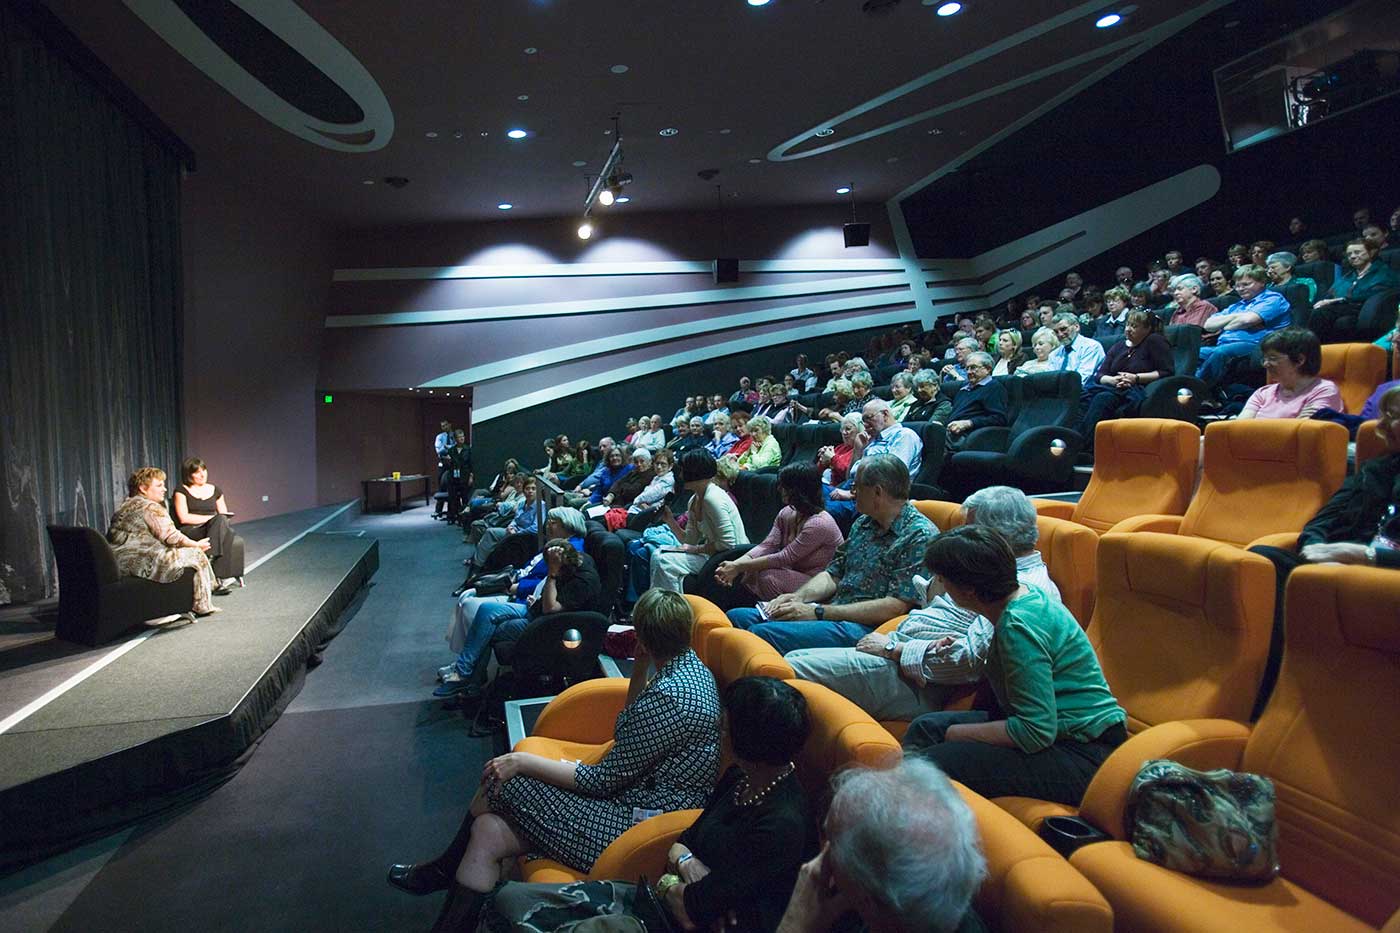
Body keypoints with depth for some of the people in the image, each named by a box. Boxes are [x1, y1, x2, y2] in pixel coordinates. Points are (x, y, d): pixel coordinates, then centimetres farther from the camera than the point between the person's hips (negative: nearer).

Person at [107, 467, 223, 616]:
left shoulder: (124, 505, 19)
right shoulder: (151, 507, -12)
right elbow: (171, 537, -18)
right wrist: (197, 545, -3)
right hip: (142, 565, -10)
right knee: (197, 555, 1)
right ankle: (202, 606, 6)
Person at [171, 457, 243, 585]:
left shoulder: (215, 490, 20)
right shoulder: (181, 491, 7)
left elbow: (224, 515, 15)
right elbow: (184, 518, -5)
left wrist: (218, 519, -9)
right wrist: (210, 518, -9)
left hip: (213, 529, 4)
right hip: (191, 531, -4)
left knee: (222, 521, -33)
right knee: (220, 519, -34)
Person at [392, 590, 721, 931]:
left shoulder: (668, 697, -25)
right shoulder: (693, 668, 6)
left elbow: (603, 780, -17)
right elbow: (626, 733, 17)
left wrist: (524, 762, -9)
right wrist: (639, 670, 6)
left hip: (636, 823, -9)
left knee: (503, 783, -4)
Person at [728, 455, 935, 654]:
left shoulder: (919, 536, -12)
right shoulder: (863, 524, 16)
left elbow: (896, 606, -18)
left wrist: (818, 612, -18)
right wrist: (799, 597, -3)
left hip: (862, 627, -9)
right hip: (832, 614, 9)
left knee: (763, 633, -26)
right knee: (737, 617, -2)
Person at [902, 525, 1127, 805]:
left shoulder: (1018, 627, -25)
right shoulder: (1026, 595, 5)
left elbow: (1037, 732, -27)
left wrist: (956, 734, -16)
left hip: (1083, 756, -11)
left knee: (930, 766, -24)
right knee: (926, 727, 6)